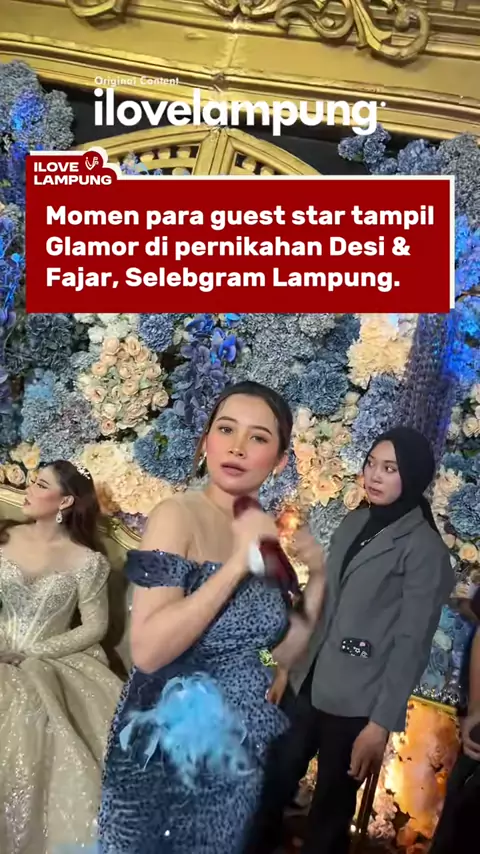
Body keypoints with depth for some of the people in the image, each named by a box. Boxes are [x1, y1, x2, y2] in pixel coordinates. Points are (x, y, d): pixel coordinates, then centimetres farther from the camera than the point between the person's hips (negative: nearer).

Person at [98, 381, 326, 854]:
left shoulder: (264, 533, 1)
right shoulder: (178, 516, -17)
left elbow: (285, 651, 6)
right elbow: (147, 650, -27)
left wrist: (317, 579, -8)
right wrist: (237, 564, -27)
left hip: (240, 748, 6)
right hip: (172, 744, -6)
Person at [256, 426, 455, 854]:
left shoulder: (424, 547, -12)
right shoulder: (354, 523, 7)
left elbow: (412, 642, -13)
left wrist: (382, 723, -14)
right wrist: (289, 665, 15)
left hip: (356, 703, -6)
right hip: (308, 684, 6)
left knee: (332, 807, 10)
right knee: (274, 781, 15)